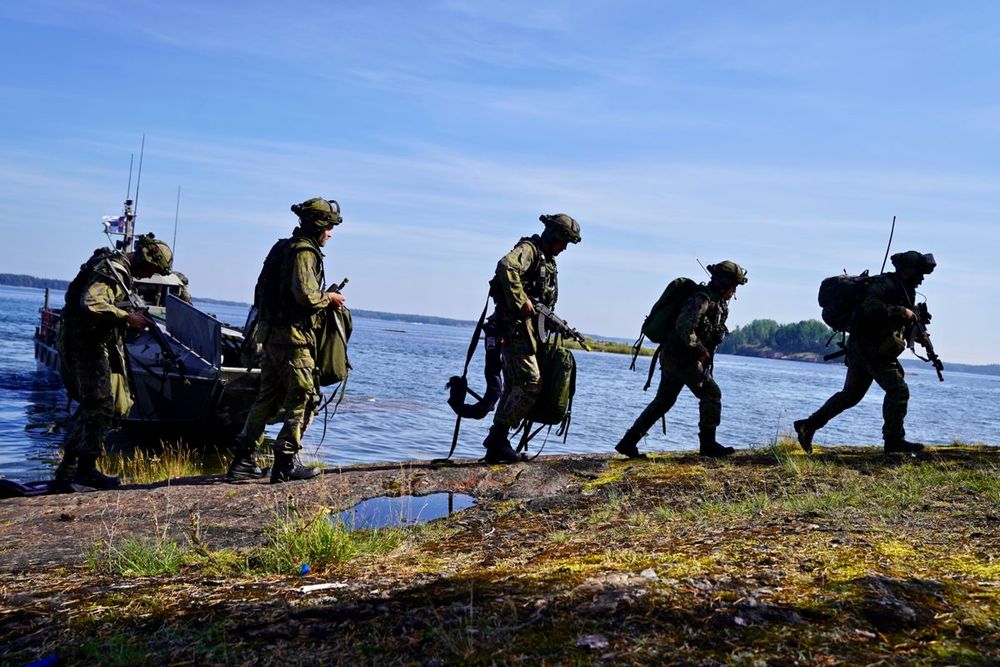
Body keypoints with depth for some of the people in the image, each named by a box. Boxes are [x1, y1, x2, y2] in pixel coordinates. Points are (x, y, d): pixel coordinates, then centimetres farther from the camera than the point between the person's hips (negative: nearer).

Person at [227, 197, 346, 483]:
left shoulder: (285, 248, 19)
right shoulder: (304, 251, -12)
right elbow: (306, 294, -23)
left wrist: (322, 298, 18)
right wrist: (329, 298, -5)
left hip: (273, 334, 10)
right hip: (293, 335, -10)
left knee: (268, 397, 13)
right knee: (304, 397, -3)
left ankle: (243, 459, 15)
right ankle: (286, 462, -2)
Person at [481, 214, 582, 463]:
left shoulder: (548, 261, 22)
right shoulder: (528, 249, -8)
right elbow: (506, 267, -29)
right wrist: (521, 302, -27)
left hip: (528, 328, 10)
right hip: (515, 326, -10)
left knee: (514, 387, 10)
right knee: (531, 382, -14)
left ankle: (497, 444, 14)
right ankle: (498, 437, -9)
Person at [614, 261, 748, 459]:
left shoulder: (717, 302, 16)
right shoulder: (702, 298, -15)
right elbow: (684, 327, -27)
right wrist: (701, 351, -21)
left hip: (672, 357, 10)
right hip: (682, 358, -10)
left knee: (663, 400, 10)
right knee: (711, 393, -2)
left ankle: (628, 442, 10)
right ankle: (708, 444, 5)